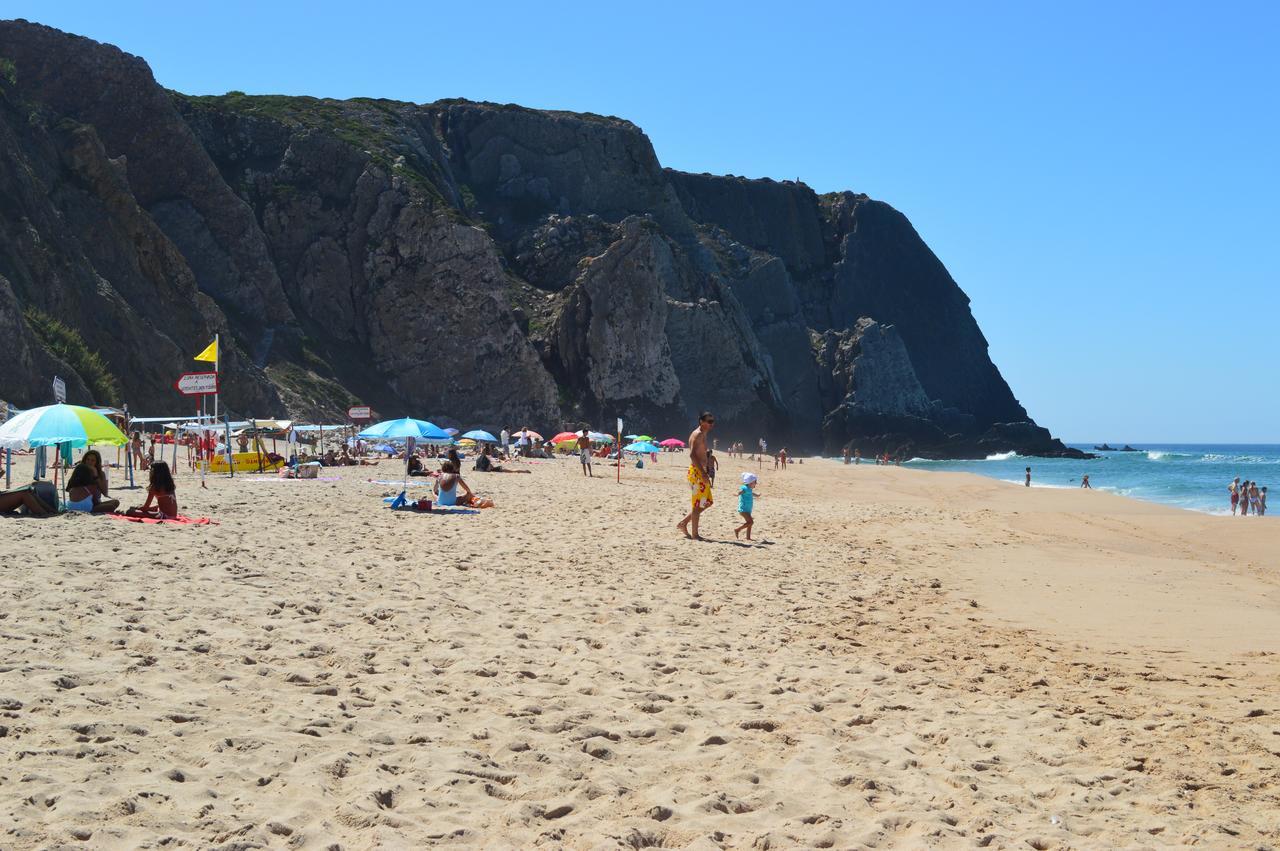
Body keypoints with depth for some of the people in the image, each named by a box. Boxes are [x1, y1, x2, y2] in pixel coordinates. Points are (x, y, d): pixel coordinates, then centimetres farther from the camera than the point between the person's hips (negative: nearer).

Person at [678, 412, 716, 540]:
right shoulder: (697, 434, -13)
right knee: (698, 504, -4)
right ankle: (694, 534, 2)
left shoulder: (703, 435, 18)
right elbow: (692, 454, -23)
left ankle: (683, 523, 18)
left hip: (701, 472, 10)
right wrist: (703, 473, -27)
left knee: (707, 502, 14)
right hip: (696, 472, -10)